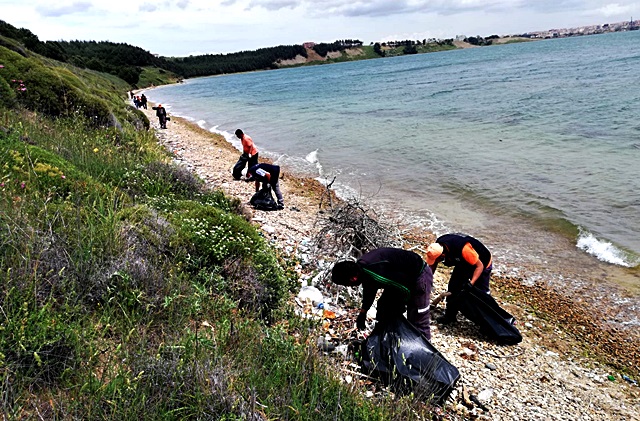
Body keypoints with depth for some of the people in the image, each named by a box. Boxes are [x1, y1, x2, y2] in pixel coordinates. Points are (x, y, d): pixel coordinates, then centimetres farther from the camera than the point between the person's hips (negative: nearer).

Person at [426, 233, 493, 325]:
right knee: (453, 287, 4)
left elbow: (479, 266, -29)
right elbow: (432, 266, -5)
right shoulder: (438, 245, -23)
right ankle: (450, 316, 18)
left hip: (482, 263, -6)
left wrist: (471, 283, -37)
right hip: (464, 263, 6)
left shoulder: (462, 249, -43)